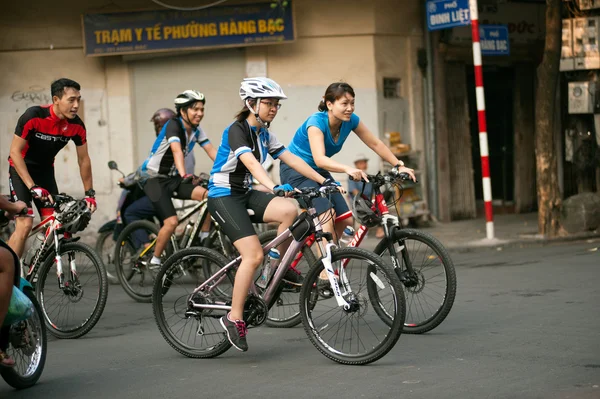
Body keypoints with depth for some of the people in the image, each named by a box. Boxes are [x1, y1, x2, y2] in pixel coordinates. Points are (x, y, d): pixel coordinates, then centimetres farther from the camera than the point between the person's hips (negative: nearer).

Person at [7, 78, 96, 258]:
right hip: (21, 170, -5)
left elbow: (83, 159, -1)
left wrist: (89, 193, -4)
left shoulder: (77, 126, -14)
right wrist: (33, 187, -30)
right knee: (25, 224, -19)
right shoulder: (33, 116, -28)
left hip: (45, 172, 5)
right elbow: (15, 152, -24)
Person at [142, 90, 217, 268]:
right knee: (171, 221, -19)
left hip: (173, 178, 7)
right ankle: (155, 261, -2)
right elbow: (177, 151, -37)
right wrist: (184, 175, -52)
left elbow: (212, 151, -7)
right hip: (154, 178, -7)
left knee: (207, 194, -17)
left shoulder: (196, 130, 1)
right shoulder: (173, 125, -21)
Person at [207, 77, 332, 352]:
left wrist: (324, 181, -4)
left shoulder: (263, 134, 9)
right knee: (253, 255, -20)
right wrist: (274, 188, -48)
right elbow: (251, 163, -33)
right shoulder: (237, 130, -16)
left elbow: (291, 159, 6)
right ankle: (234, 318, -10)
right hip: (223, 196, -7)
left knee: (289, 210, -21)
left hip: (245, 194, 7)